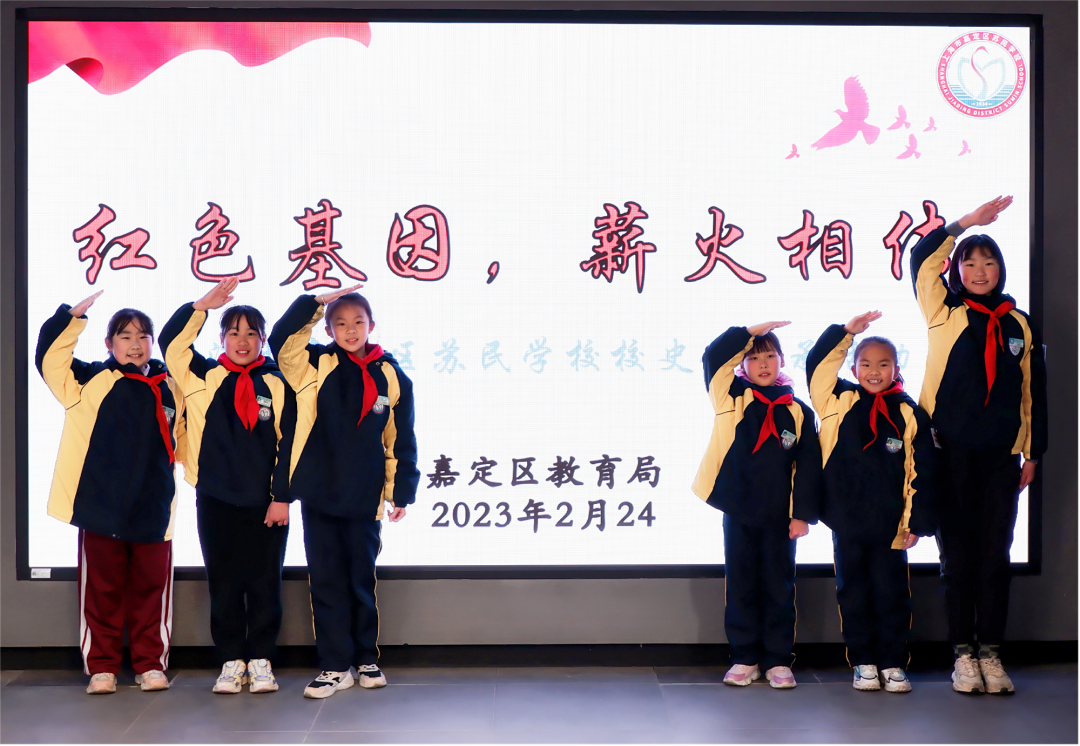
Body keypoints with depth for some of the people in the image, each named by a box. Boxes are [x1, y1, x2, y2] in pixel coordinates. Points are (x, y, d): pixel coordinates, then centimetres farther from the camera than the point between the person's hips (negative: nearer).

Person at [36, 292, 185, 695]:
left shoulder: (169, 389, 9)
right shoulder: (92, 381, 3)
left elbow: (183, 441, 19)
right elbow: (49, 358, -7)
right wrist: (73, 315, -14)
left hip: (153, 510, 2)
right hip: (101, 507, -2)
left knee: (150, 587, 8)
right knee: (103, 589, 6)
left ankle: (150, 663, 19)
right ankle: (102, 667, 17)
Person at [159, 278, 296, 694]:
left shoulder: (277, 385, 2)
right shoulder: (204, 377, 6)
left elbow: (288, 443, 0)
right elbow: (170, 341, -5)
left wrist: (282, 496, -6)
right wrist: (203, 305, -12)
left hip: (265, 503, -1)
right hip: (215, 499, 1)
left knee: (264, 583, 3)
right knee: (223, 583, 6)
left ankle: (260, 661, 14)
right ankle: (232, 661, 17)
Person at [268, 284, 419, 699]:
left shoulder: (391, 377, 3)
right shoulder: (316, 365, 2)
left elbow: (400, 440, 6)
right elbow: (281, 339, -15)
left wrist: (402, 491, 5)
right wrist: (316, 303, -18)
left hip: (364, 498, 0)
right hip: (318, 494, 0)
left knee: (362, 580, 11)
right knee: (327, 581, 4)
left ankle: (366, 659, 25)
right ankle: (335, 666, 12)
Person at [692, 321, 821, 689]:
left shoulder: (797, 411, 2)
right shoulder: (731, 397, 3)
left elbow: (808, 465, 1)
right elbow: (713, 356, -10)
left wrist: (804, 514, -4)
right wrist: (751, 332, -13)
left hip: (779, 517, 0)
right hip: (738, 511, 0)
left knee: (779, 588, 6)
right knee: (740, 587, 7)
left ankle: (778, 660, 16)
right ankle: (745, 658, 17)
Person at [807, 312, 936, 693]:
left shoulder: (909, 414, -1)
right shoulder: (840, 402, 2)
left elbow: (921, 472, 1)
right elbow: (816, 364, -4)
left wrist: (918, 522, -2)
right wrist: (846, 331, -11)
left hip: (890, 525, -1)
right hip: (846, 522, 1)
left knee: (891, 594, 7)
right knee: (853, 593, 9)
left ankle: (893, 664, 18)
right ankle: (863, 663, 21)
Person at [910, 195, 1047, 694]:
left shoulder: (1019, 325, 11)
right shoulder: (944, 315, 5)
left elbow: (1033, 391, 14)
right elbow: (921, 257, -2)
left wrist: (1033, 452, 11)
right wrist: (963, 223, -6)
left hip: (1000, 456, 2)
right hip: (951, 453, -2)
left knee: (995, 555, 4)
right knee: (957, 555, 3)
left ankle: (990, 653, 11)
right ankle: (963, 654, 10)